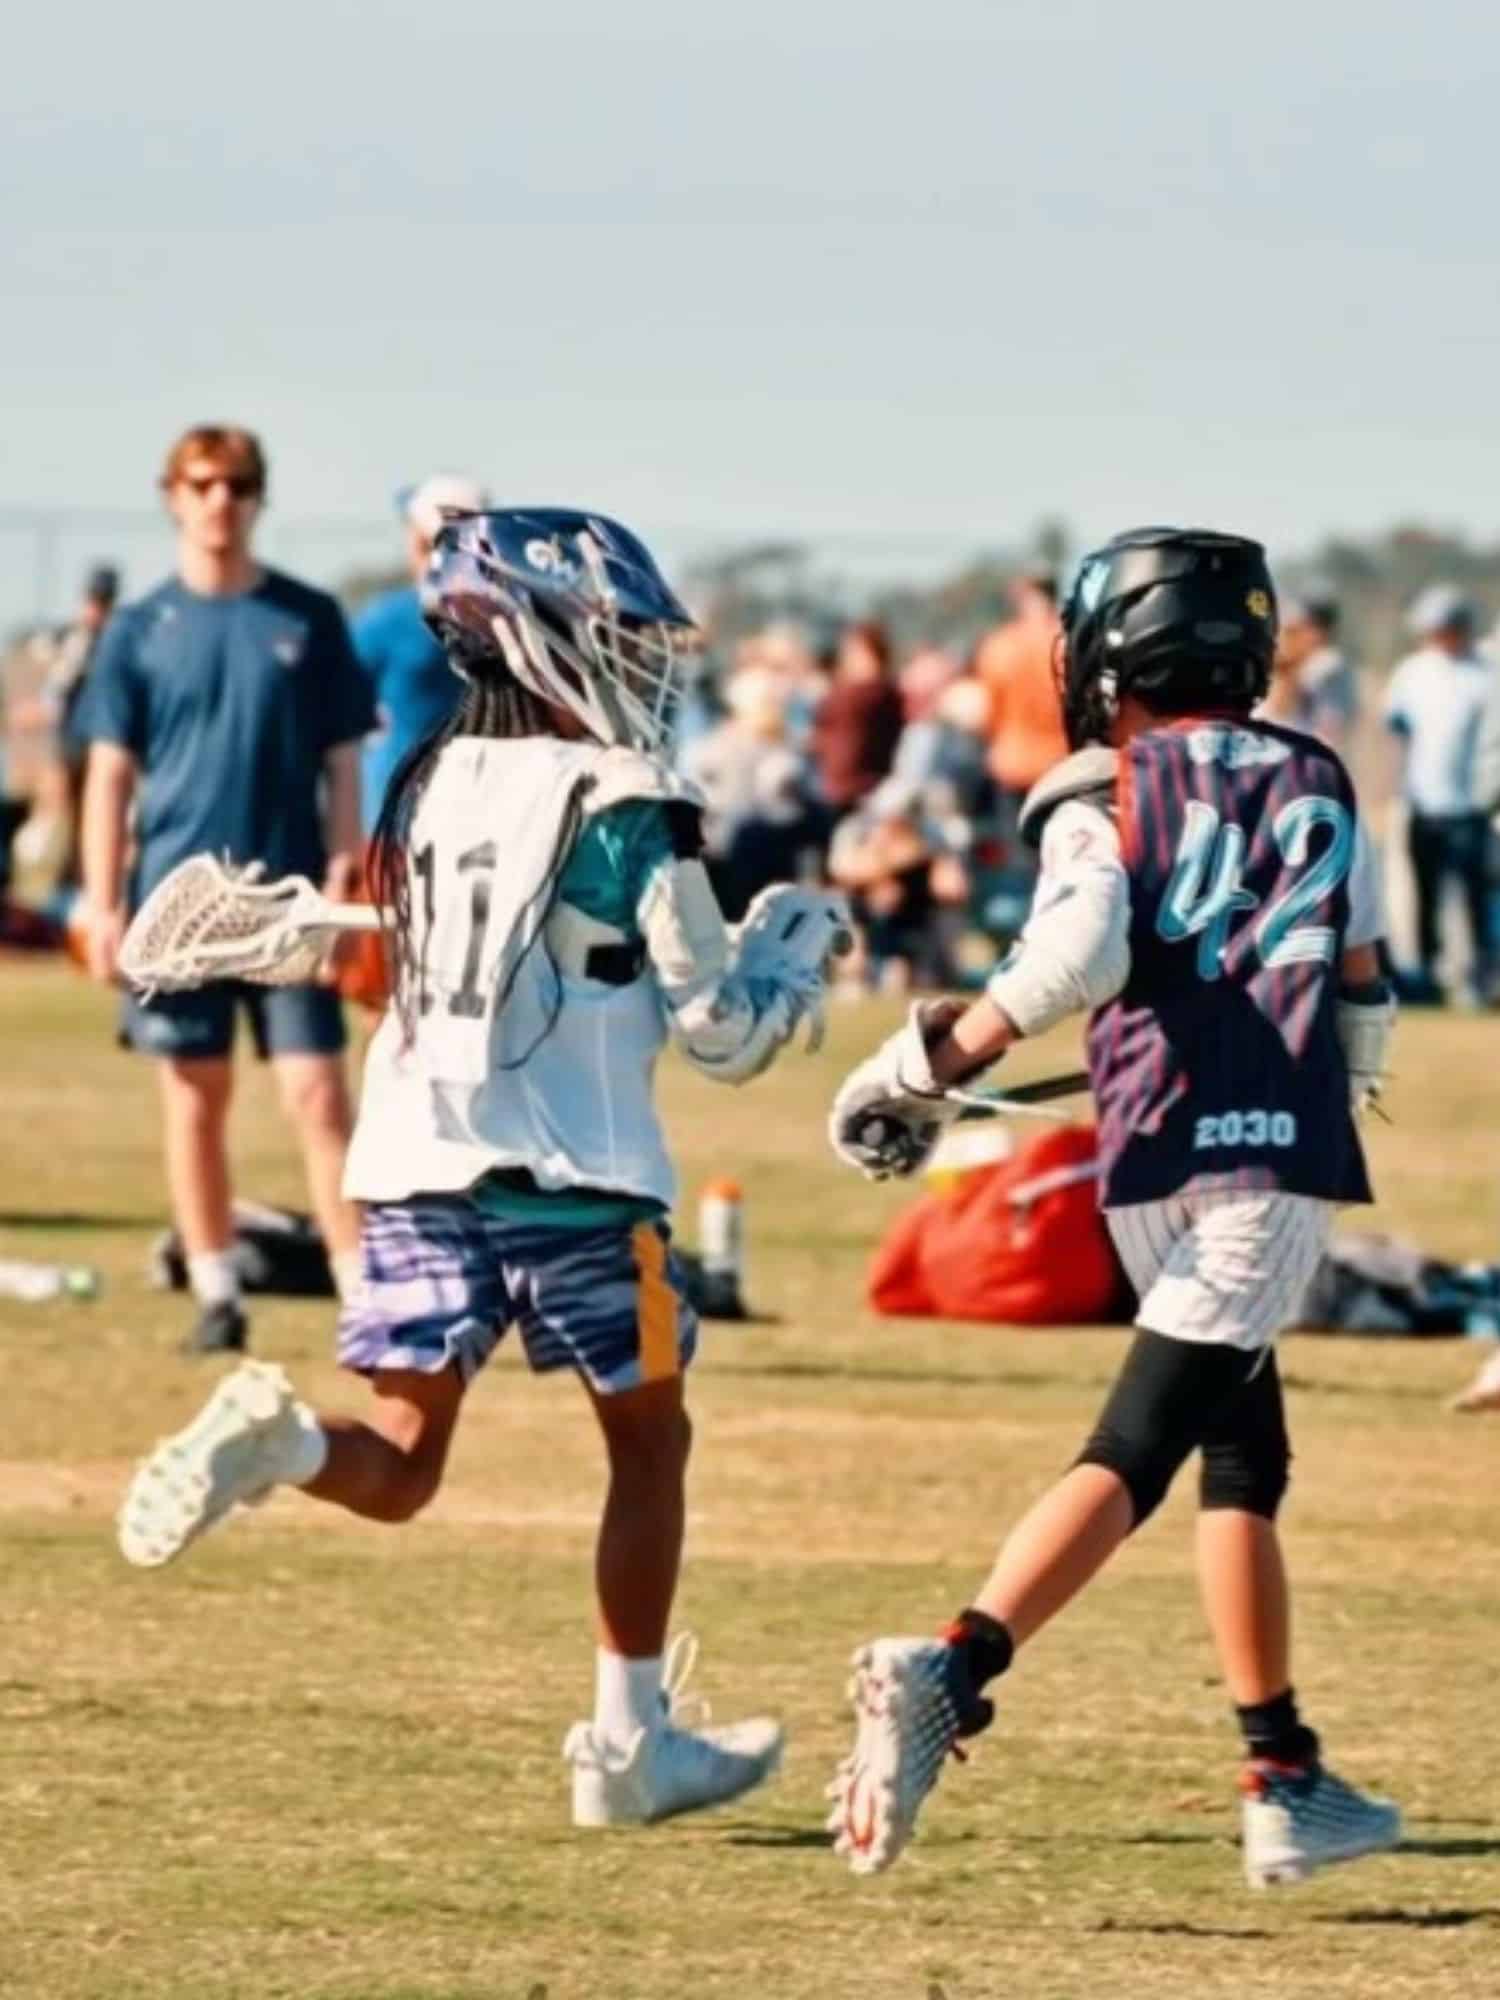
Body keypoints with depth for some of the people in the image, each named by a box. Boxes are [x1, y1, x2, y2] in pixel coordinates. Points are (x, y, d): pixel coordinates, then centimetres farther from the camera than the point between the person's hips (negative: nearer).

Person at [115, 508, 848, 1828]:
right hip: (573, 1175, -4)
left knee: (398, 1465, 7)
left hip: (417, 1162, 4)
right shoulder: (628, 812, -9)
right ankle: (631, 1745, 17)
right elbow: (722, 1035, -6)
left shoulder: (424, 790, 9)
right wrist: (795, 953, 16)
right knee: (649, 1439, 15)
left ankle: (275, 1442, -27)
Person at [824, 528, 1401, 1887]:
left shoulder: (1102, 798, 5)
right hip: (1284, 1159, -1)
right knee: (1137, 1450, -10)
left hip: (1157, 1163, 1)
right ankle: (952, 1669, -31)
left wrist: (929, 1064, -6)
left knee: (1245, 1456, 13)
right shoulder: (1321, 788, 14)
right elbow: (1365, 998, 16)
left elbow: (1076, 958, -13)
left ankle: (1288, 1782, 12)